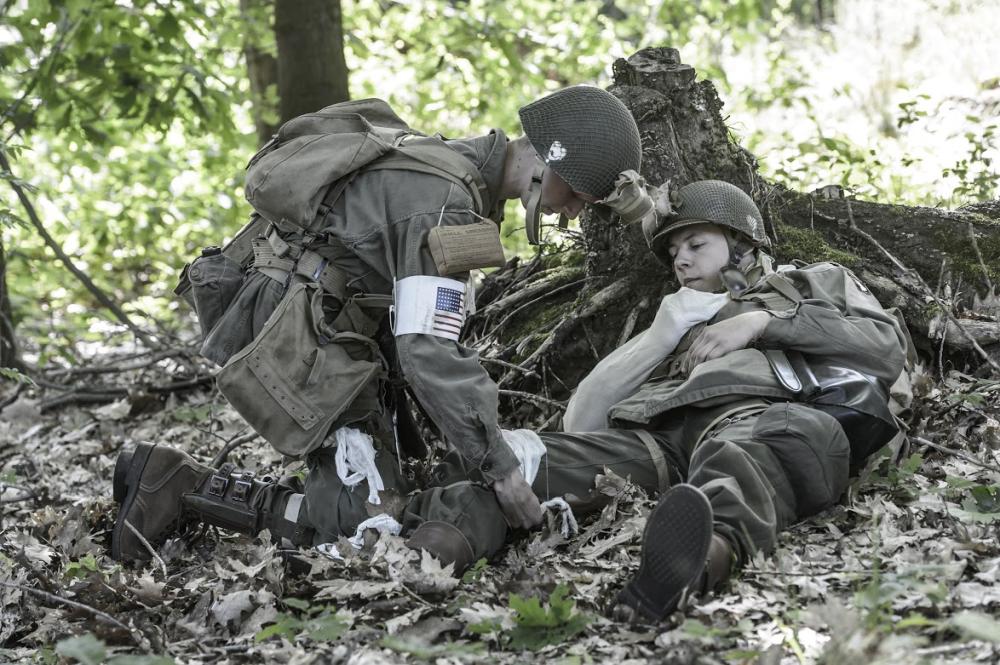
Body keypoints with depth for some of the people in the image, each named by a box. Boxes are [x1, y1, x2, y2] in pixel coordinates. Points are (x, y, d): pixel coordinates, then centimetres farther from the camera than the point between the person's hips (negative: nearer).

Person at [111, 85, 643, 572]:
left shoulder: (454, 162, 13)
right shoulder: (444, 204, -19)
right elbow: (428, 352, -24)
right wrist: (498, 467, -19)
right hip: (306, 348, -10)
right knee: (374, 523, -13)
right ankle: (182, 485, -10)